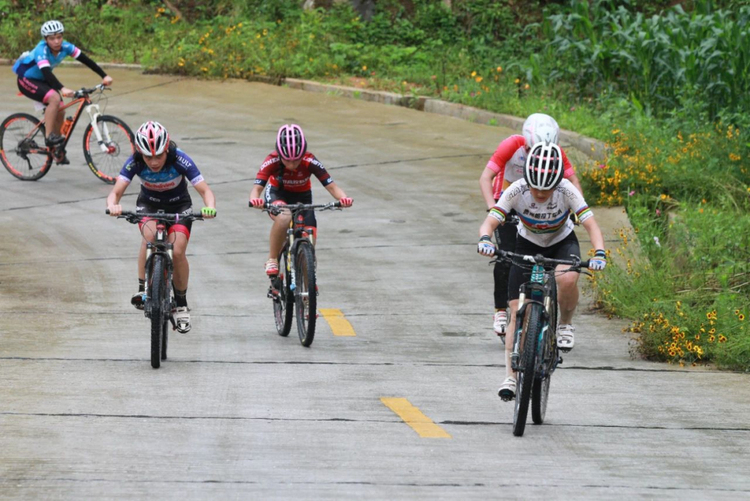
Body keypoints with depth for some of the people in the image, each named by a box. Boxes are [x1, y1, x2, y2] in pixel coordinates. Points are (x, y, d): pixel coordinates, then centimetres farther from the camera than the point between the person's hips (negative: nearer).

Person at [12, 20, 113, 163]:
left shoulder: (65, 47, -16)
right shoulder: (42, 50, -33)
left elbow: (86, 60, -15)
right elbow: (46, 71, -47)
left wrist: (104, 76, -22)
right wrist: (62, 89, -60)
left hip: (42, 81, 7)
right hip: (26, 80, -7)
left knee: (60, 111, 0)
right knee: (54, 98, -30)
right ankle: (49, 136, -23)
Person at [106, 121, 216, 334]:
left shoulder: (180, 160, -31)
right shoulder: (135, 162, -27)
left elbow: (205, 190, -32)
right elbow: (116, 191, -33)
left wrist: (210, 208, -54)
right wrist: (113, 206, -56)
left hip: (179, 206, 0)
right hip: (148, 204, 0)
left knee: (177, 251, -18)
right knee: (150, 235, -32)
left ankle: (181, 304, 3)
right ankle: (143, 288, -21)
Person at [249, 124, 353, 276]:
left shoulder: (310, 162, -28)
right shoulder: (272, 161, -30)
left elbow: (331, 185, -31)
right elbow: (257, 187, -36)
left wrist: (343, 198, -52)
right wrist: (255, 200, -59)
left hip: (302, 196, 2)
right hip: (277, 194, -2)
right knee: (284, 217, -38)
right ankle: (272, 260, -20)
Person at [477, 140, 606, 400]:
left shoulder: (567, 191, -30)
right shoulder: (517, 191, -29)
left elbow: (591, 224, -33)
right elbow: (489, 223, -32)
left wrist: (599, 254, -51)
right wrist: (485, 240, -56)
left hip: (562, 243, -1)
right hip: (528, 245, 1)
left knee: (567, 279, -35)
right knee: (517, 312, -11)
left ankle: (565, 324, -5)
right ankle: (511, 376, -3)